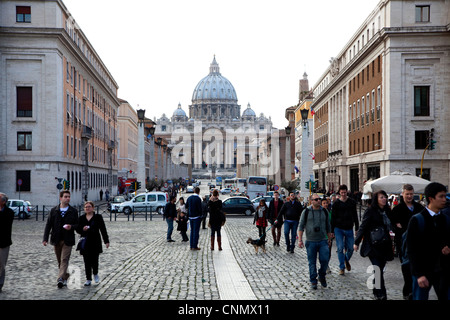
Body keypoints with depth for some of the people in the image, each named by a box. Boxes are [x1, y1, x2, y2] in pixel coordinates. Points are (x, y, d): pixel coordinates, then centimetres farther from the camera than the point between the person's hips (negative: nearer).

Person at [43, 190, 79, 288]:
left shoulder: (73, 211, 2)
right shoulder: (54, 210, 4)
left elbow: (77, 224, 6)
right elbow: (48, 225, 3)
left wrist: (71, 227, -17)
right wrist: (45, 238, -5)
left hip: (68, 240, -2)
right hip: (56, 239, 2)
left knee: (64, 260, -11)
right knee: (60, 261, 11)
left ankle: (61, 278, -17)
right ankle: (65, 277, 26)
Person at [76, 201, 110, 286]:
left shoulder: (98, 217, 3)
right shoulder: (81, 218, 10)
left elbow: (103, 230, 3)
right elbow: (77, 229, 11)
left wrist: (106, 241, -1)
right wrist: (82, 229, -12)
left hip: (95, 242, -2)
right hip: (85, 243, 2)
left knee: (94, 260, -5)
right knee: (87, 262, 1)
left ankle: (95, 274, 25)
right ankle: (88, 279, 10)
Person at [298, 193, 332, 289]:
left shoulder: (324, 211, 7)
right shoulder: (306, 211, 0)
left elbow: (328, 226, 16)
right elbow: (301, 226, 2)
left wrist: (329, 239, 15)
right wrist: (300, 240, -5)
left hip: (323, 241, 1)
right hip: (311, 242, -1)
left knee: (325, 260, -8)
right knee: (312, 262, 3)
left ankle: (322, 276, 17)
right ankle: (313, 281, 15)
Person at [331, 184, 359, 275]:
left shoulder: (352, 202, 5)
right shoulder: (336, 203, 0)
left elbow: (355, 216, 10)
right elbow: (333, 218, 2)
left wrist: (357, 228, 5)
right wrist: (332, 231, 0)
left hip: (349, 229, 2)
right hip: (338, 229, -2)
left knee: (350, 248, 5)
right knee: (340, 248, -4)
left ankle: (347, 260, 35)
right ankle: (342, 268, 5)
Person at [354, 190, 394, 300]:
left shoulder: (387, 211, 11)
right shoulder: (370, 211, -6)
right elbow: (363, 227, -8)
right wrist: (357, 242, -9)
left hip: (384, 245, 6)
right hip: (373, 245, -6)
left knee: (380, 269, 9)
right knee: (378, 270, -11)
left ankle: (377, 292, 22)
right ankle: (381, 294, -8)